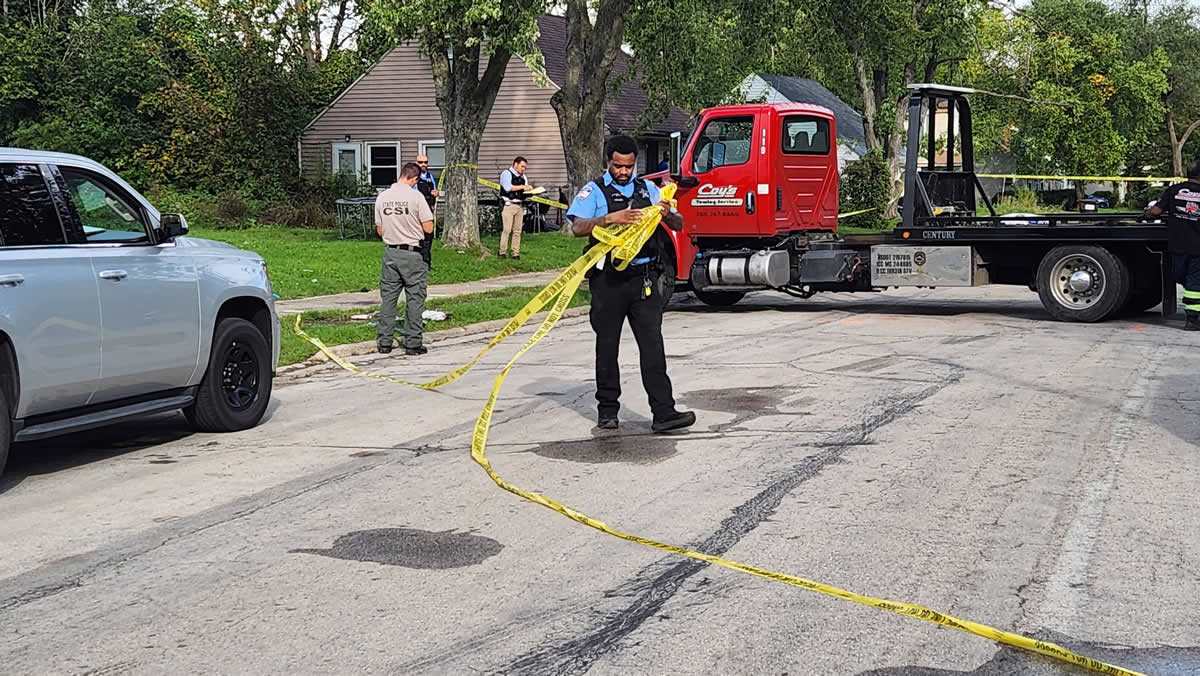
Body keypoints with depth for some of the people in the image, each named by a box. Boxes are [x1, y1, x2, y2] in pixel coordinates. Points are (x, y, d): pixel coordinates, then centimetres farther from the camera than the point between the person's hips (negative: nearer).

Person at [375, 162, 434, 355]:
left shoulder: (382, 197, 3)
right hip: (411, 254, -4)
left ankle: (384, 342, 13)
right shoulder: (416, 196, -11)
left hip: (390, 253, 4)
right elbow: (428, 228, -11)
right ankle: (413, 343, 5)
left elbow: (379, 231, 9)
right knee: (414, 299, 4)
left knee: (388, 297, 11)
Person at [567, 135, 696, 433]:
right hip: (608, 281, -2)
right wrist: (611, 218, -26)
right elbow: (577, 227, -12)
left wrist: (668, 214, -13)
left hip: (644, 278, 2)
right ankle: (608, 409, 19)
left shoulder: (648, 189, 14)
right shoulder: (594, 191, 3)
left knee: (652, 344, -4)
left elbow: (678, 225, 11)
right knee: (607, 345, 7)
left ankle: (664, 413, -8)